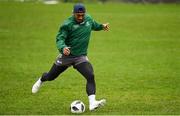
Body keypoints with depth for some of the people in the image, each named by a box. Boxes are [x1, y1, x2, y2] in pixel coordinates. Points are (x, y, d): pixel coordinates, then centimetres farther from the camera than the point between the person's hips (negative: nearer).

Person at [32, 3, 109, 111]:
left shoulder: (88, 19, 0)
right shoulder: (67, 24, -18)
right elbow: (59, 38, -23)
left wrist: (102, 26, 11)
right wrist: (63, 47, -41)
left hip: (81, 57, 2)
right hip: (66, 55, -2)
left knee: (91, 76, -22)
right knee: (50, 77, 16)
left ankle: (92, 103, -28)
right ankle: (41, 80, 53)